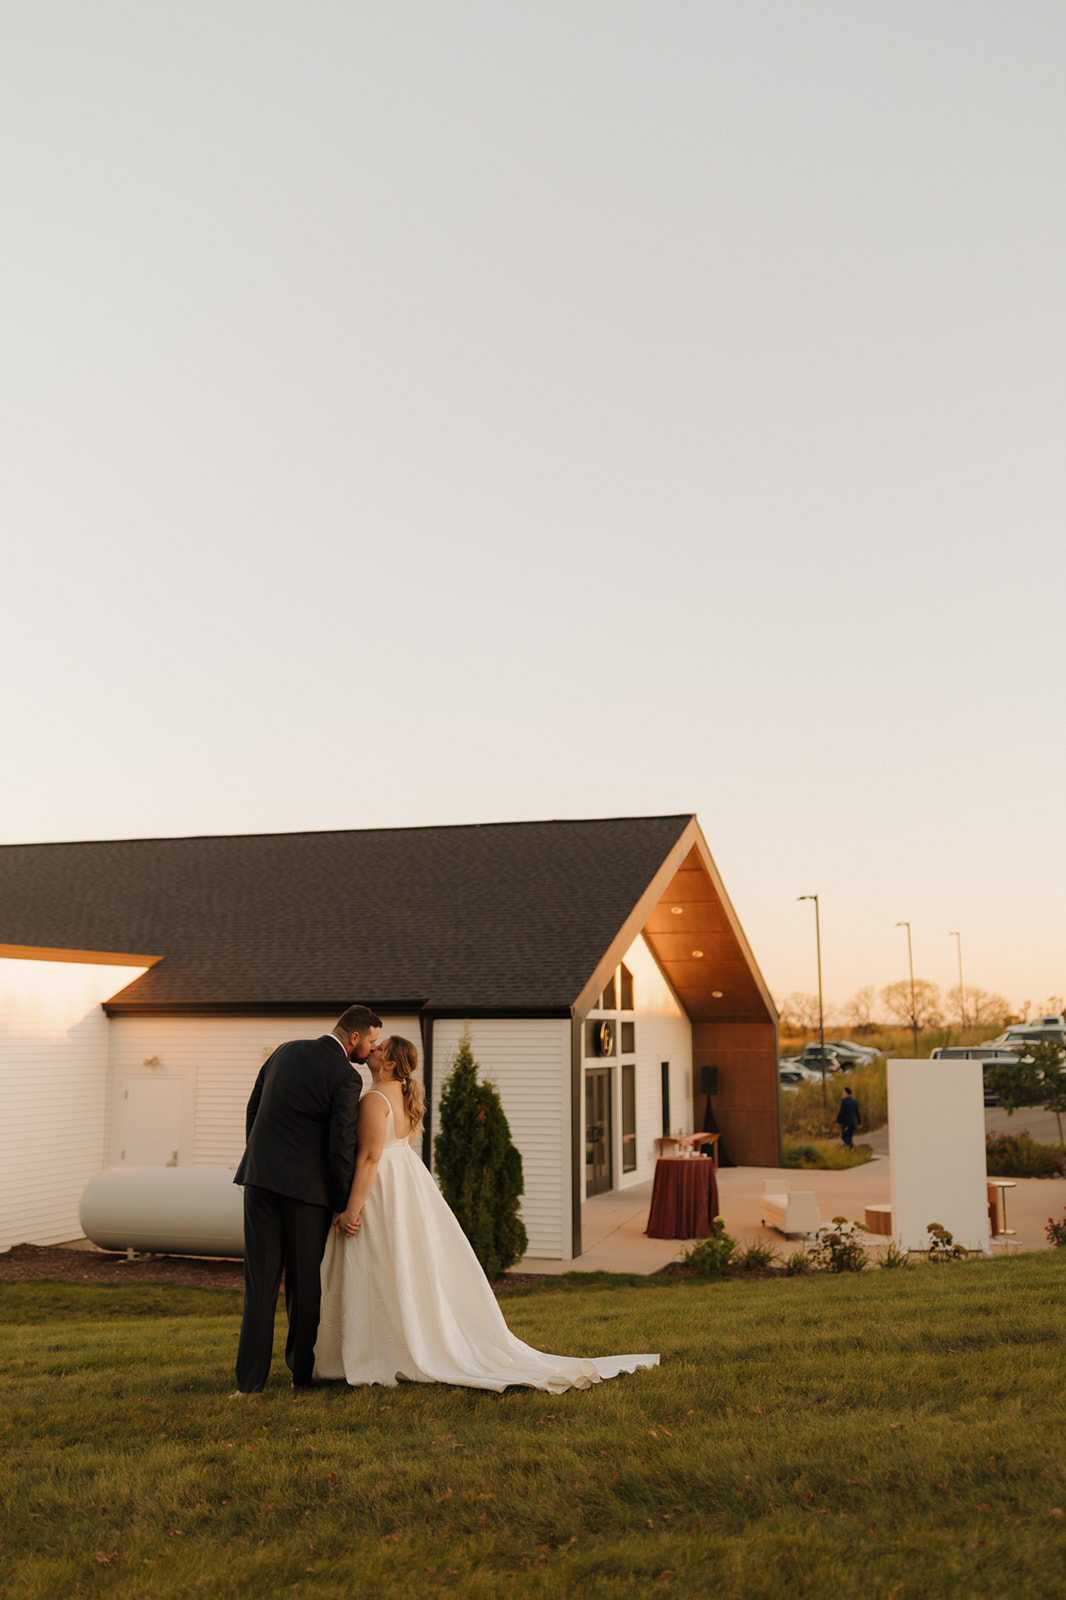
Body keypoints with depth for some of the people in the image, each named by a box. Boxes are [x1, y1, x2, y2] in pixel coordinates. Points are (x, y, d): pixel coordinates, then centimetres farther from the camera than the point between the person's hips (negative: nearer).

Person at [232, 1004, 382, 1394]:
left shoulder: (285, 1051, 10)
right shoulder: (346, 1077, -10)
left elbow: (253, 1111, 15)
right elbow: (340, 1147, -11)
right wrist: (344, 1205, -1)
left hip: (261, 1176, 5)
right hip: (306, 1185, -5)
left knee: (260, 1281, 5)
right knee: (304, 1281, 11)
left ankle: (251, 1380, 1)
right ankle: (302, 1372, 22)